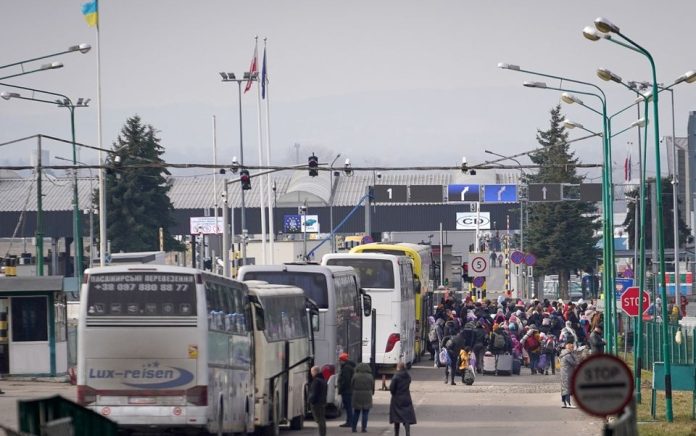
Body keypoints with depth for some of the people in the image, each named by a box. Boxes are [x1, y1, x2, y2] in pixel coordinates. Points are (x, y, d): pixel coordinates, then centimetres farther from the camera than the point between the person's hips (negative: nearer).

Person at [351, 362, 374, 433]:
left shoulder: (355, 376, -6)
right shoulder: (370, 377, -5)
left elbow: (352, 385, 0)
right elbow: (373, 387, 3)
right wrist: (372, 393, 23)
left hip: (357, 396, 1)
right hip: (367, 397, -1)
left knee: (356, 413, 11)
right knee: (365, 413, 4)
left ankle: (354, 428, 11)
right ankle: (364, 428, 1)